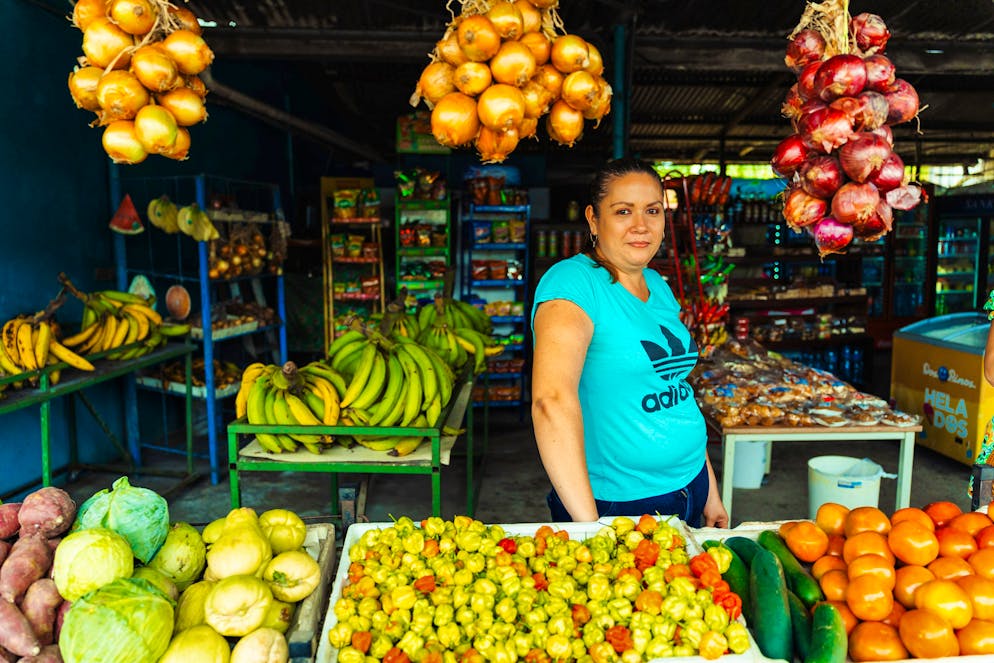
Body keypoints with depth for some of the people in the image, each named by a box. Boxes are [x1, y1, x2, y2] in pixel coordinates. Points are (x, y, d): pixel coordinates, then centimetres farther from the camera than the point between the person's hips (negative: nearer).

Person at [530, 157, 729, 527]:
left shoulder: (659, 287, 7)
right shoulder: (573, 282, -18)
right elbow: (551, 400, -31)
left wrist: (710, 492, 13)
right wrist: (590, 524, -34)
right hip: (615, 506, -7)